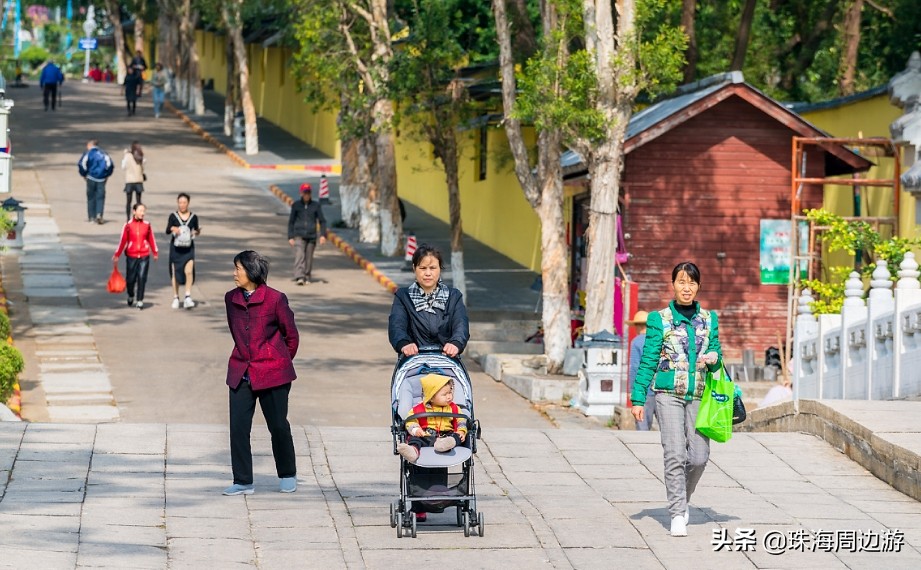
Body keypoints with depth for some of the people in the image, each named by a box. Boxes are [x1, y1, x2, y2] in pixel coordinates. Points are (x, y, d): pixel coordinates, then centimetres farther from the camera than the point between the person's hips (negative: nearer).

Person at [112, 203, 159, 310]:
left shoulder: (147, 224, 2)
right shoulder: (128, 225, -4)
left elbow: (151, 239, 10)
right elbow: (123, 240, 0)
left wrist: (155, 253, 15)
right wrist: (117, 254, 0)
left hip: (144, 256, 1)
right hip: (131, 256, -1)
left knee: (142, 278, -6)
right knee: (130, 279, 5)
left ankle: (140, 302, 0)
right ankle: (130, 297, 33)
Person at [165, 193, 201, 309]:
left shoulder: (193, 217, 3)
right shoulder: (173, 216, -1)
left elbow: (196, 231, 14)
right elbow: (167, 231, -8)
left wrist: (197, 232, -9)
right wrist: (172, 229, -29)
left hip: (188, 248, 0)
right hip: (176, 247, 0)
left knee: (189, 271, -16)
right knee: (175, 273, 5)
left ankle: (188, 297, -15)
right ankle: (176, 298, 18)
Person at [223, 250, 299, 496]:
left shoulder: (275, 299, -9)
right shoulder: (231, 299, 5)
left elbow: (291, 335, 2)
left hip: (272, 374, -4)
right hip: (241, 373, 4)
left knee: (278, 425, 5)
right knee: (238, 427, -3)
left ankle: (288, 476, 24)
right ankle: (242, 481, 4)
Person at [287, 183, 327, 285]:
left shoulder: (316, 205, 5)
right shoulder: (296, 205, 4)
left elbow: (322, 221, 7)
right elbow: (291, 222, 8)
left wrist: (323, 235, -4)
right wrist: (290, 237, 3)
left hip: (311, 236, 2)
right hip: (299, 236, -2)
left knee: (309, 258, 6)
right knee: (299, 256, -16)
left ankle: (307, 277, 18)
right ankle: (299, 277, -25)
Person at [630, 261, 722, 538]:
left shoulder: (709, 319, 11)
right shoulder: (659, 319, 1)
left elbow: (715, 352, 15)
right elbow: (648, 361, 2)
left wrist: (713, 358, -10)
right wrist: (638, 399, -3)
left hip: (698, 395, 3)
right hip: (669, 393, -3)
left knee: (699, 456, -2)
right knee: (674, 454, -13)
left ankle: (682, 500, 24)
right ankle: (677, 514, -8)